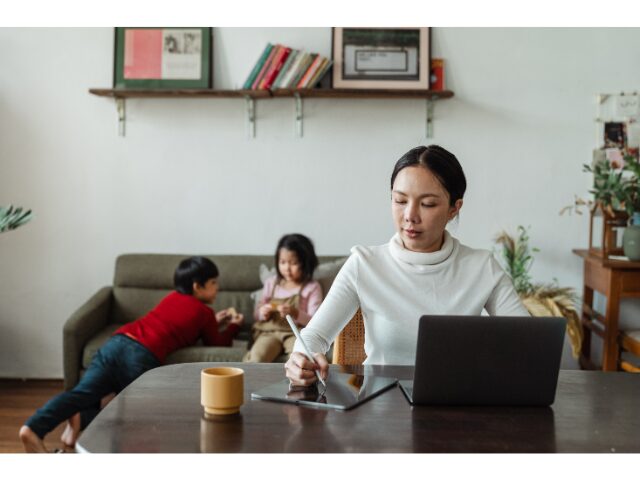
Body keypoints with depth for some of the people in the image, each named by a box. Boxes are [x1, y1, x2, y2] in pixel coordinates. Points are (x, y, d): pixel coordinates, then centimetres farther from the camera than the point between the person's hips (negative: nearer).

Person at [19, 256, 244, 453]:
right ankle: (83, 418, -12)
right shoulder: (204, 312, 13)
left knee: (81, 393, -6)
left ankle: (33, 428, -28)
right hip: (142, 355, -6)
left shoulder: (172, 297, 31)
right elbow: (218, 343, 25)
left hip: (117, 342, 6)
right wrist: (233, 326, 42)